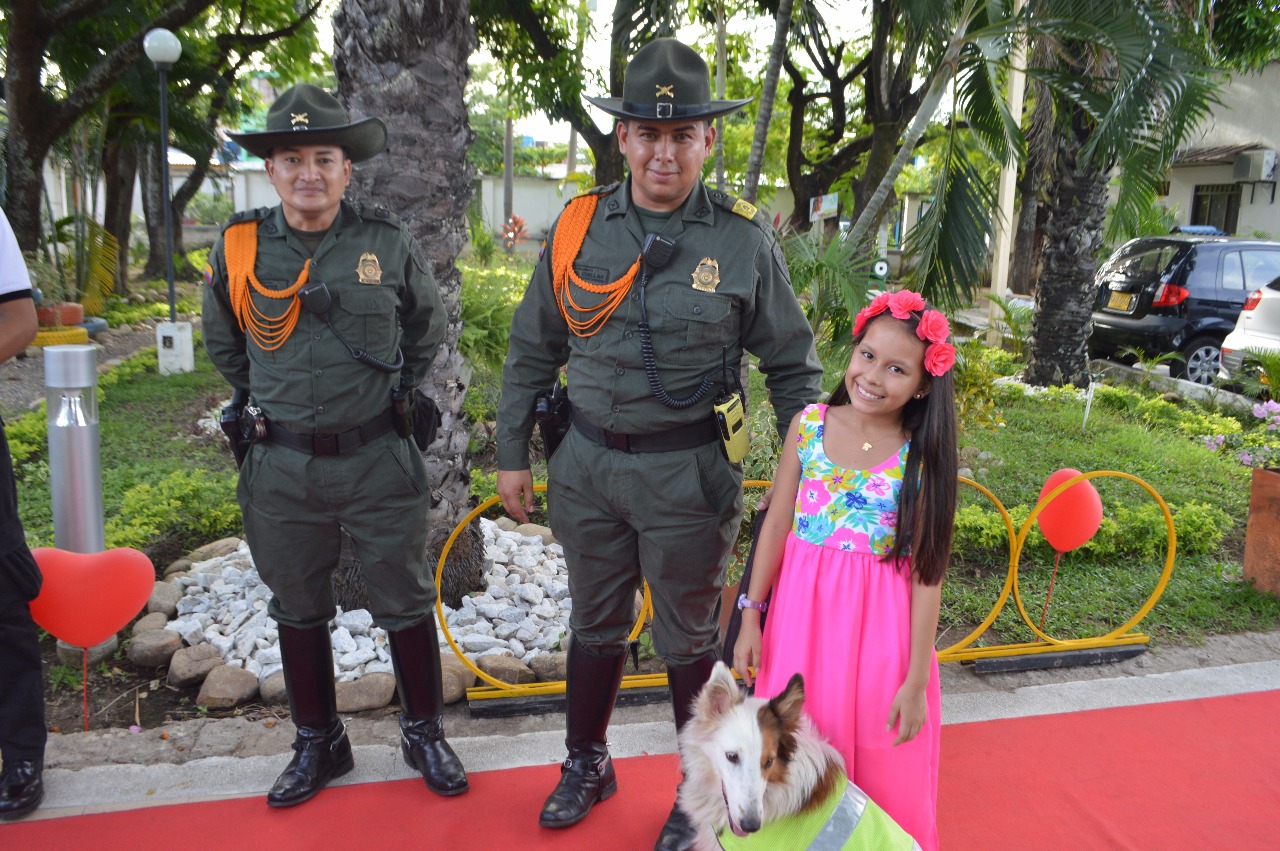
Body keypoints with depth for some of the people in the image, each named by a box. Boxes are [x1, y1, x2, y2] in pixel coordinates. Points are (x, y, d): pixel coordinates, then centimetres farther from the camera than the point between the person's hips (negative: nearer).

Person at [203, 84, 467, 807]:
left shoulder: (388, 244, -5)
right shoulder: (238, 249, -1)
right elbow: (223, 344, 16)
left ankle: (426, 733, 28)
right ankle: (318, 744, 34)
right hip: (282, 468, 2)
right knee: (299, 611, 14)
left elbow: (429, 327, 12)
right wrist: (268, 404, 12)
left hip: (380, 461, -2)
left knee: (407, 605, 8)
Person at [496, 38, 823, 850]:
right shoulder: (579, 226, 0)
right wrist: (513, 454, 8)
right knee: (595, 623, 19)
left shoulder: (745, 239, -7)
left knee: (689, 641, 12)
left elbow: (793, 366, 0)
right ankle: (587, 765, 43)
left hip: (688, 472, -3)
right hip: (587, 463, 3)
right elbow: (532, 351, 8)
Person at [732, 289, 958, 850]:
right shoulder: (808, 425, -5)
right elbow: (777, 524, 2)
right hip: (802, 612, 2)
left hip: (880, 624, -2)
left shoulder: (921, 459, -11)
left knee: (879, 762, 12)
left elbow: (926, 574, -9)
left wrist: (916, 682, -8)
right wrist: (751, 615, 3)